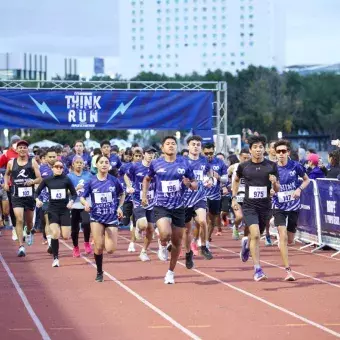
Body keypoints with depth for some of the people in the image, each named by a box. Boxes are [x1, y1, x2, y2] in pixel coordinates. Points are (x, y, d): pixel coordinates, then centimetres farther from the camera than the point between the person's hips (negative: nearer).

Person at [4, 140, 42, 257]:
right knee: (19, 220, -15)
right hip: (17, 196, -1)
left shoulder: (32, 162, -1)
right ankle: (21, 247, -17)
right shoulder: (11, 163, 2)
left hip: (29, 195, 1)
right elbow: (7, 174, 23)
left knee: (29, 220, 17)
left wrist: (32, 181, -23)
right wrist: (6, 183, 5)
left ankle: (29, 232, 52)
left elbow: (39, 178, -3)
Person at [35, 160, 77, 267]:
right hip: (52, 210, 0)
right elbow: (37, 192, 7)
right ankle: (55, 258, -1)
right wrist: (37, 199, -13)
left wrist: (71, 201, -15)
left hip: (64, 209, 0)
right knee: (55, 234, -16)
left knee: (66, 236, -2)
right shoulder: (47, 180, -1)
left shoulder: (66, 180, -3)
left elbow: (74, 194, 4)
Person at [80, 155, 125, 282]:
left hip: (112, 218, 0)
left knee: (110, 249, -8)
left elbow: (122, 194, 16)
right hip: (97, 218, 0)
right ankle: (99, 272, 15)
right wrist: (85, 203, -18)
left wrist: (119, 207, 2)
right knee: (99, 247, -8)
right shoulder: (91, 182, -2)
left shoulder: (114, 181, -2)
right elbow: (82, 197, 4)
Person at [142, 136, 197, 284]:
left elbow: (195, 184, 8)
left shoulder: (184, 165, 1)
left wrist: (189, 184, -14)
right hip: (161, 206, -2)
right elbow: (147, 179, 19)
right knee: (165, 234, -28)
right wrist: (144, 195, 8)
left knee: (177, 241, 8)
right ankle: (163, 246, 10)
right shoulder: (156, 164, 0)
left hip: (178, 207, 2)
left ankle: (171, 272, 27)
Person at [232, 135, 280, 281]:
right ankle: (257, 270, -14)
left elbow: (277, 190, 2)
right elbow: (236, 180, 20)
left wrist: (275, 183, -20)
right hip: (249, 206, -2)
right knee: (255, 235, -19)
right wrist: (234, 198, 12)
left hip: (265, 207, 2)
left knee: (257, 236, 16)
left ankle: (246, 243, 54)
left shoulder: (272, 166, -2)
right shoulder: (244, 166, -1)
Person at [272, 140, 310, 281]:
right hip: (279, 207, -1)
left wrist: (299, 189, -12)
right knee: (283, 236, -18)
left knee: (290, 240, 11)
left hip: (294, 207, 1)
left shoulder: (295, 166, -8)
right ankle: (288, 270, -16)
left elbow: (306, 180, 7)